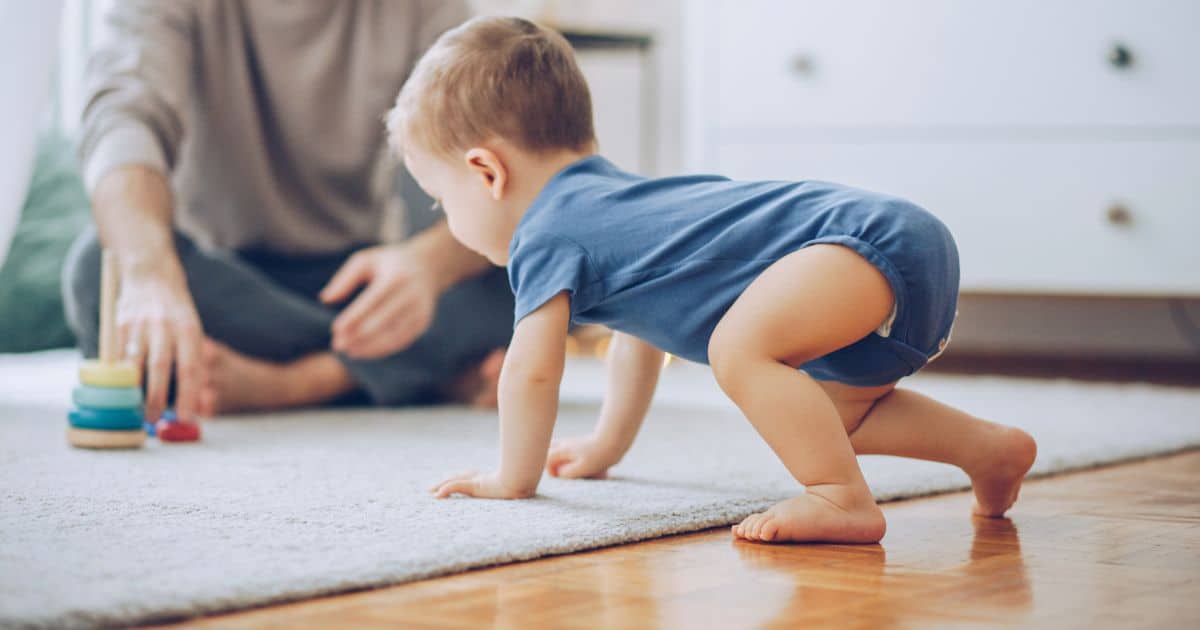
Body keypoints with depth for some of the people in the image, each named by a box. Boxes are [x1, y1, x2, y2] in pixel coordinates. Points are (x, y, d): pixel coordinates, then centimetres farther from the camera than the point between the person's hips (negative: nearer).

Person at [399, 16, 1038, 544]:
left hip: (874, 242, -11)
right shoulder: (607, 199, 26)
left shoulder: (546, 232, -5)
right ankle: (991, 449, 29)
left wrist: (515, 478, 8)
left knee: (738, 346, -29)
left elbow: (532, 370, -8)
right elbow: (640, 341, 40)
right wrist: (607, 446, 48)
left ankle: (844, 499, -25)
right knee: (828, 415, 26)